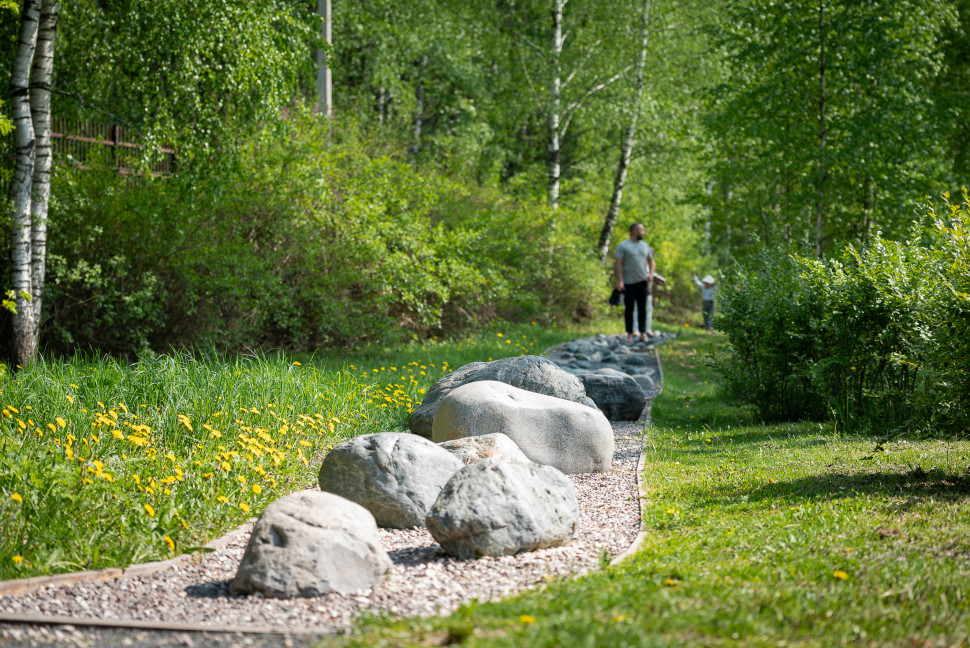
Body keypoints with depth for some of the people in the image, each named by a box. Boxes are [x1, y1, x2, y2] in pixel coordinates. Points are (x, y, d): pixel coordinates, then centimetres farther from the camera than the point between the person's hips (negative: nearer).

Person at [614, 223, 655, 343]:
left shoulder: (645, 246, 14)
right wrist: (620, 281, -16)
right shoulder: (623, 246, -2)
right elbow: (618, 264, -7)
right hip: (629, 283, -4)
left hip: (642, 282, 4)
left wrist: (651, 274, 2)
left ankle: (643, 333, 4)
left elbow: (651, 261, 21)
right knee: (629, 309, 1)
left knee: (642, 308, 1)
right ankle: (630, 334, 8)